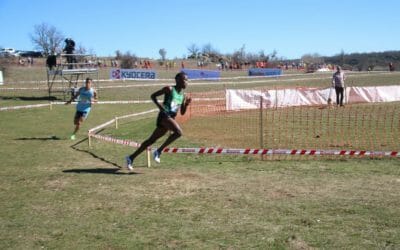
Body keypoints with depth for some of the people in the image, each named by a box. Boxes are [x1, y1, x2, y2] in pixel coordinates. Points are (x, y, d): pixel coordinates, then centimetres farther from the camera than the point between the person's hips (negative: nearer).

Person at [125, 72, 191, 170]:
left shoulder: (183, 95, 16)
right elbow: (153, 96, 1)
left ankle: (131, 158, 18)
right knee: (178, 132, -27)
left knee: (151, 140, 9)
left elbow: (182, 112, 19)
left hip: (171, 118, 7)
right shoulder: (169, 89, -2)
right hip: (164, 116, -7)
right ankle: (158, 151, -15)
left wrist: (186, 104, 2)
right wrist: (159, 106, -13)